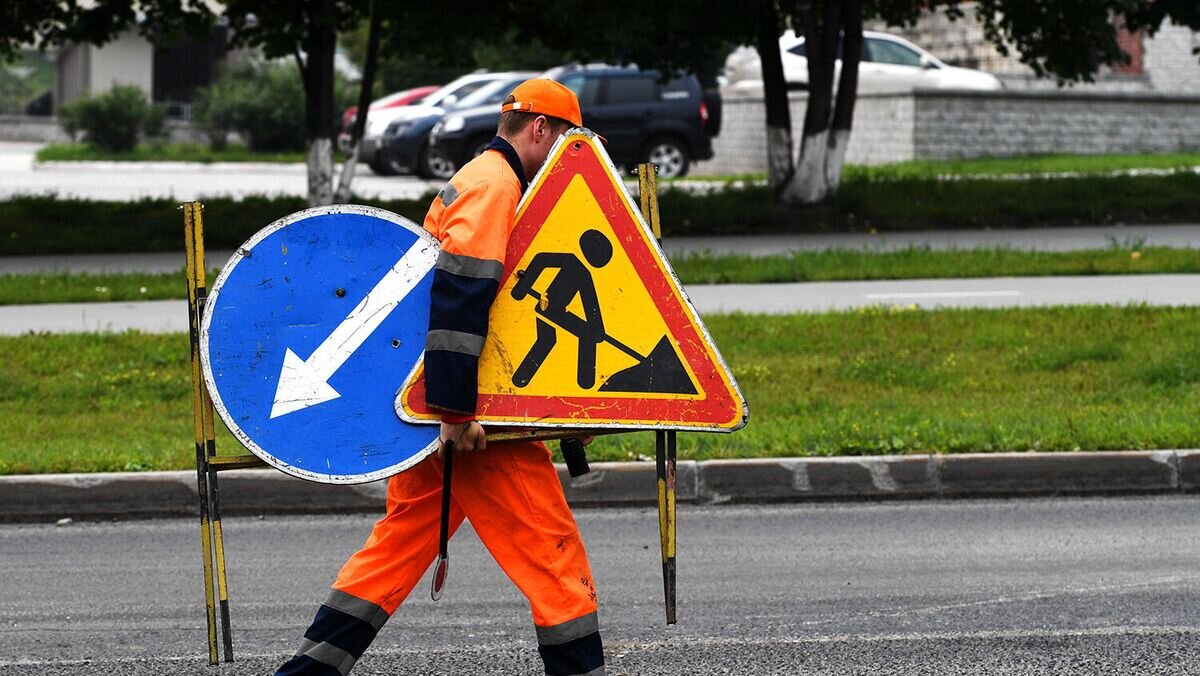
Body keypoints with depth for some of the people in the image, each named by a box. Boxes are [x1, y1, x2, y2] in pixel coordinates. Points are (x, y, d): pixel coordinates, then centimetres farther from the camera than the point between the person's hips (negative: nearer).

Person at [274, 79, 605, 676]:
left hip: (444, 409, 10)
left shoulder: (473, 181, 20)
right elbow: (459, 299, -22)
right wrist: (455, 411, -25)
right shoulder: (497, 185, -12)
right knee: (550, 546, -4)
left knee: (404, 537, 13)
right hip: (475, 412, -10)